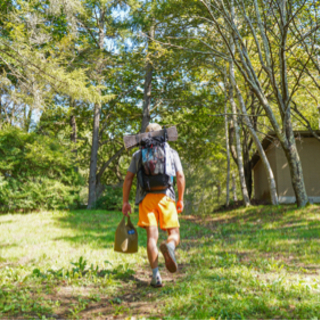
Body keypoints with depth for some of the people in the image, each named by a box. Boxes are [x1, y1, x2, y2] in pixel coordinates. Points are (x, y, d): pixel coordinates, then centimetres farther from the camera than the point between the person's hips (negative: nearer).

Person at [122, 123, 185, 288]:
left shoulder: (138, 154, 15)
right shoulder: (171, 152, 14)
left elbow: (128, 178, 8)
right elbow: (180, 176, 6)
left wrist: (125, 201, 12)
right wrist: (181, 199, 13)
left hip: (146, 197, 1)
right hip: (166, 196, -1)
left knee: (151, 236, 0)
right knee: (174, 234, 5)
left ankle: (156, 276, -9)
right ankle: (169, 247, -31)